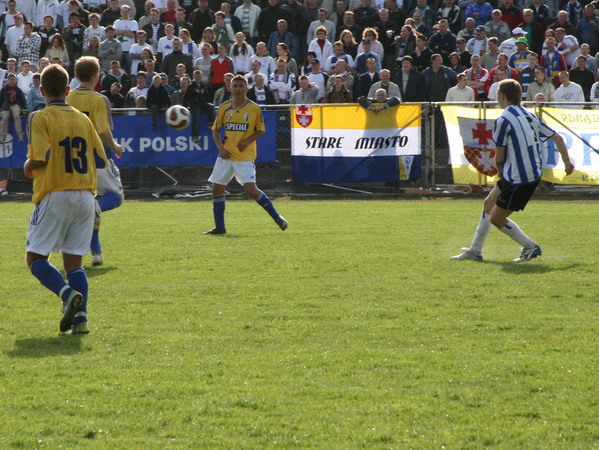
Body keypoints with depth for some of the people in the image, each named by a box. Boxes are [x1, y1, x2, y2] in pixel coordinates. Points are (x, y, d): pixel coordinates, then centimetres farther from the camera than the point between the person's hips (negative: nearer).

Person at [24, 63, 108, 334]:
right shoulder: (83, 119, 11)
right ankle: (80, 317, -6)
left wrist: (28, 167, 5)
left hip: (55, 196, -5)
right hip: (85, 197, 5)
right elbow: (100, 160, 9)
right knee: (74, 261, 8)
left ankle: (67, 293, -22)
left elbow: (40, 157, -17)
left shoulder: (40, 118, -5)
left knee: (36, 257, 3)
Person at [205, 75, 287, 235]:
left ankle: (276, 216, 0)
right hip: (226, 155, 4)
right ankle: (219, 227, 11)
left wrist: (247, 141, -13)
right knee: (217, 189, 1)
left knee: (250, 188, -16)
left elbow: (261, 130, 3)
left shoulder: (254, 108, -4)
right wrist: (221, 148, -3)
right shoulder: (224, 108, 4)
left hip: (245, 155, -4)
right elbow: (215, 130, 12)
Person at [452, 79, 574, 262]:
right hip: (534, 174, 9)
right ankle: (475, 250, 26)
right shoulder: (530, 116, 10)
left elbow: (499, 156, -10)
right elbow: (557, 138, 12)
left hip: (518, 179, -9)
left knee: (496, 219, 3)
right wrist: (567, 163, 23)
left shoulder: (503, 120, -14)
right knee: (489, 204, 19)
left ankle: (531, 247, 9)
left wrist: (500, 171, 11)